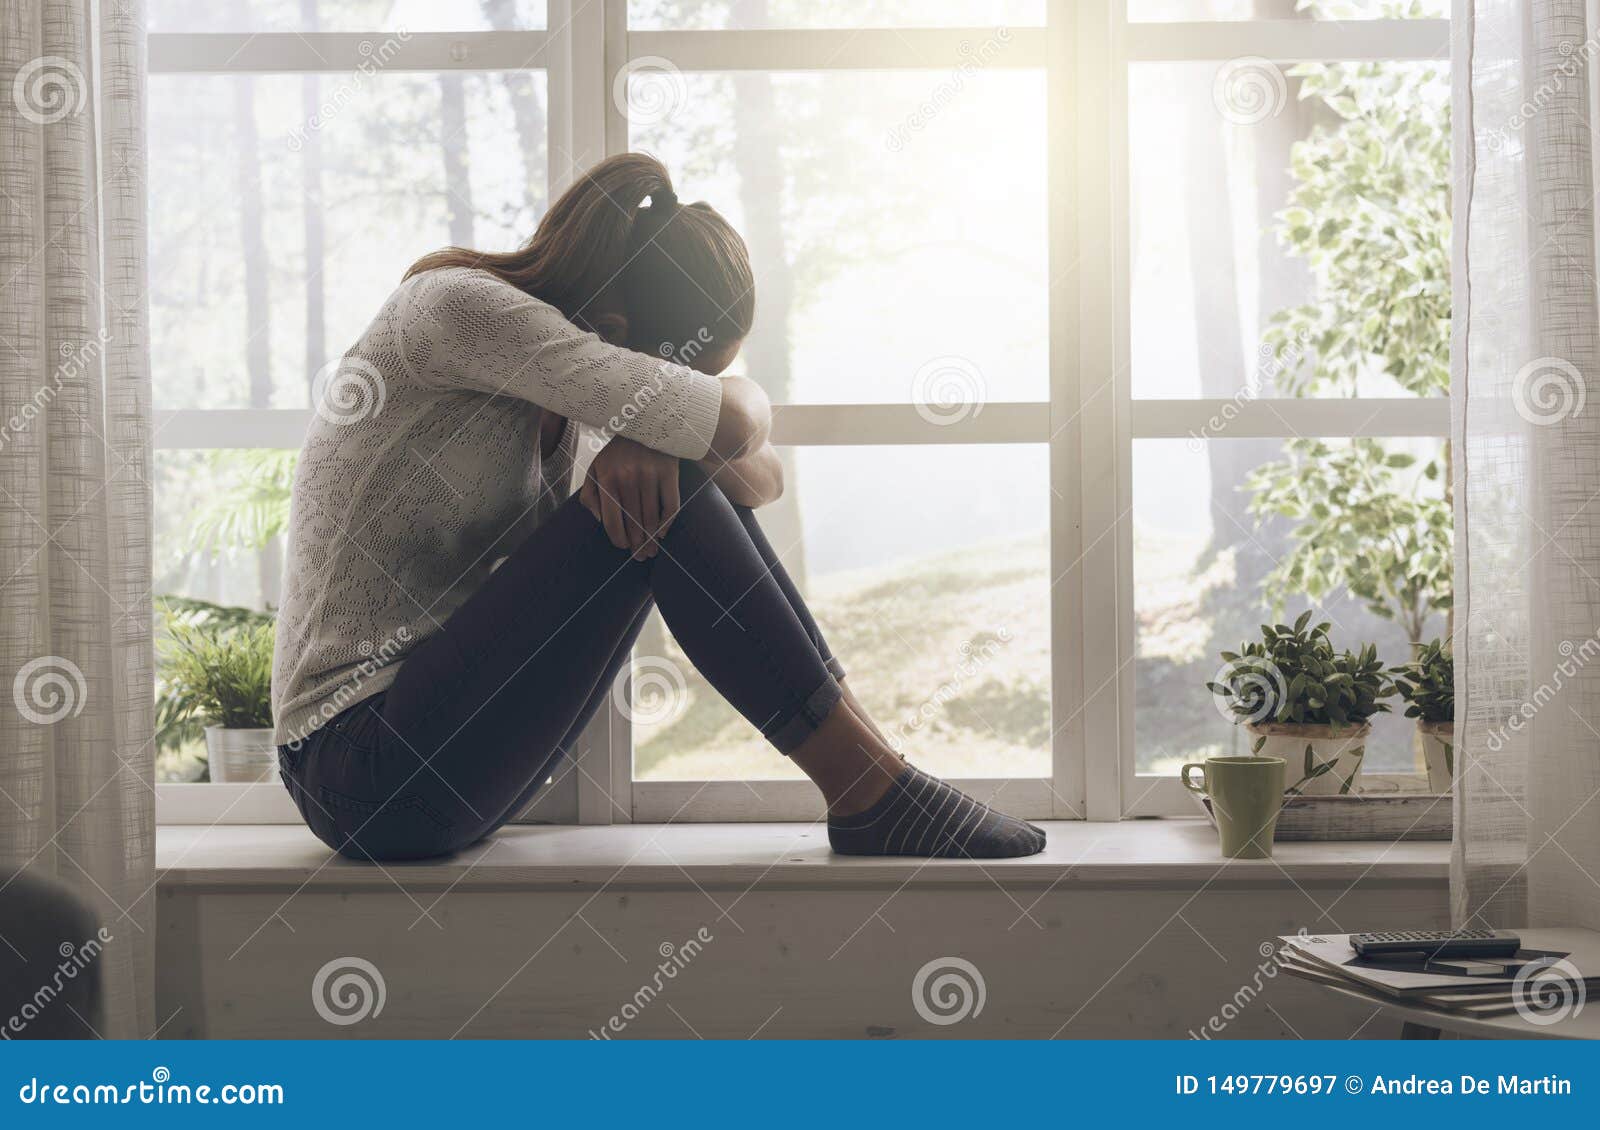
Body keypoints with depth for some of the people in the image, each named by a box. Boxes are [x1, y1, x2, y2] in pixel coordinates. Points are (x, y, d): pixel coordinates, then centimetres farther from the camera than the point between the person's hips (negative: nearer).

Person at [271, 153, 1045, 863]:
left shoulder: (553, 396, 11)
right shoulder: (453, 306, -16)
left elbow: (761, 476, 7)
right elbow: (730, 420, -24)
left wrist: (650, 441, -15)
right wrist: (738, 401, 1)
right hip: (361, 770, -8)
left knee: (673, 478, 1)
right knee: (663, 496, -18)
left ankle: (871, 764, -4)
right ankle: (868, 795, -12)